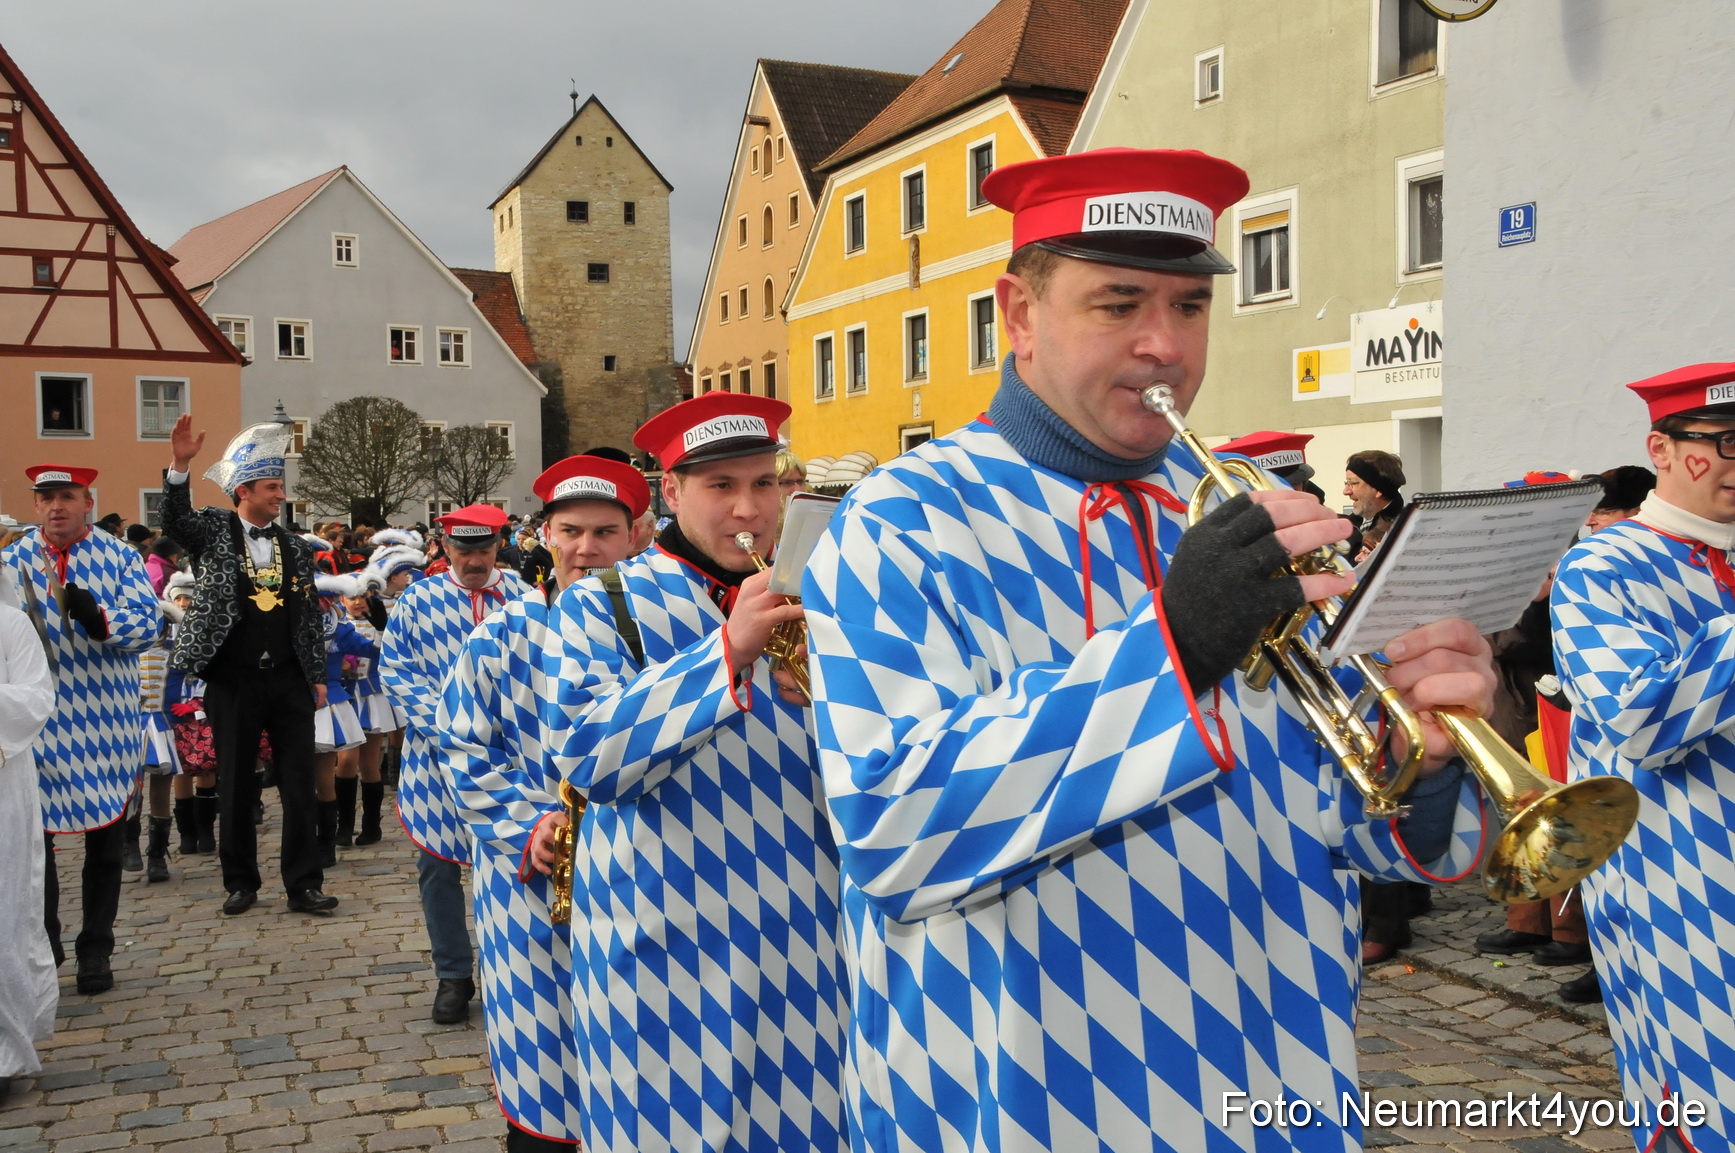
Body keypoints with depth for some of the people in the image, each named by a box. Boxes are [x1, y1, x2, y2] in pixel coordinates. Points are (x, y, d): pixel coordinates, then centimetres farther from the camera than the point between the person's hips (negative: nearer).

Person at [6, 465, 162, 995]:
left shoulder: (121, 557, 1)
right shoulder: (13, 561, 5)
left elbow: (148, 621, -8)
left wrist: (98, 618, -26)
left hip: (107, 726, 0)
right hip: (39, 724, 0)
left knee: (106, 841, 7)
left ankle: (95, 951, 19)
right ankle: (43, 945, 18)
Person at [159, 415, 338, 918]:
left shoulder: (295, 547, 8)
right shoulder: (215, 530, 2)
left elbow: (311, 615, 10)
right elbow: (176, 521, -18)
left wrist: (318, 677, 8)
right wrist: (180, 466, -32)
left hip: (289, 680, 2)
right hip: (233, 682, -2)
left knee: (299, 783, 2)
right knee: (236, 785, 7)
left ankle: (303, 884, 9)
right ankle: (240, 881, 20)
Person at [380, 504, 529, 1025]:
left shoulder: (525, 598, 4)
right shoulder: (417, 601, 4)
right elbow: (393, 668, 0)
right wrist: (445, 717, -12)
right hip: (438, 753, 1)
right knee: (437, 865, 5)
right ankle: (453, 975, 19)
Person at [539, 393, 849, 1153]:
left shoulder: (805, 607, 10)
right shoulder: (602, 607, 0)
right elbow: (584, 755, -17)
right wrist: (728, 652, -22)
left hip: (802, 941, 3)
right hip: (665, 951, -3)